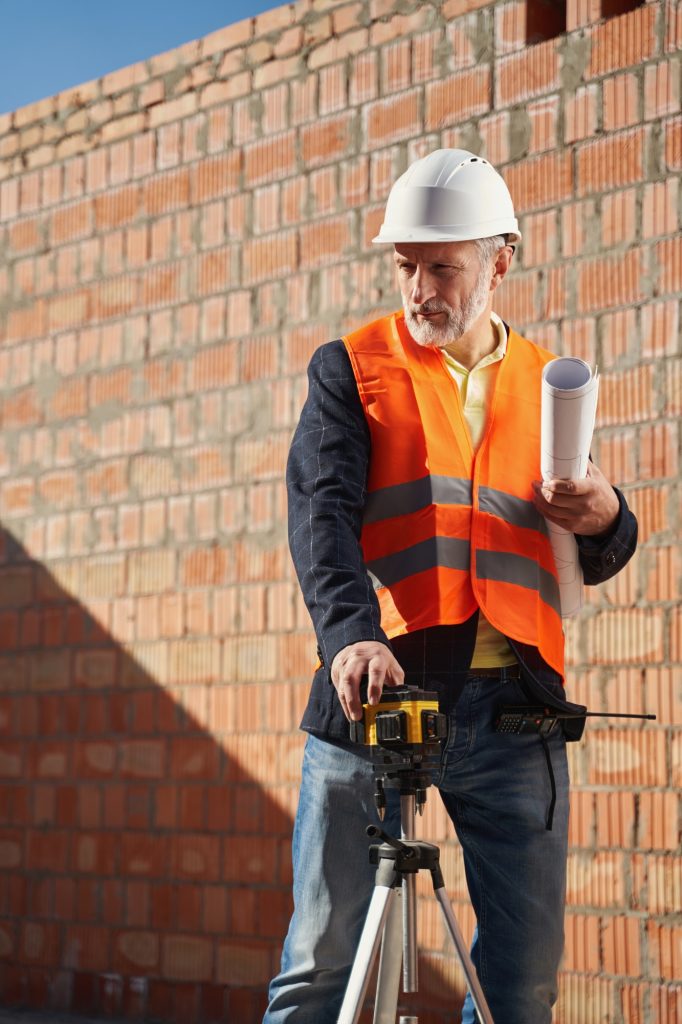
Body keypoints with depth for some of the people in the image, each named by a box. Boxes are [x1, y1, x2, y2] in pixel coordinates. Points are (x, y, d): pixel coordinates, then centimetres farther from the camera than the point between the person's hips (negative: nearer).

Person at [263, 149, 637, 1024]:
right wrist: (349, 633, -27)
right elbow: (321, 508, -8)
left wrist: (606, 521, -4)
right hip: (378, 687, -3)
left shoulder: (544, 384, 17)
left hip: (514, 704, 3)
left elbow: (591, 564, 21)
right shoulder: (352, 369, 8)